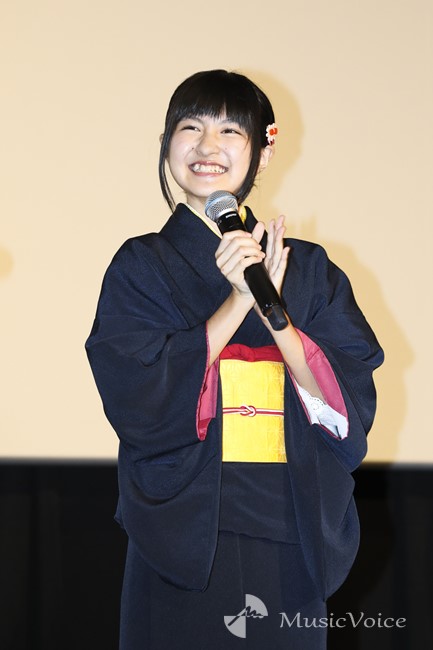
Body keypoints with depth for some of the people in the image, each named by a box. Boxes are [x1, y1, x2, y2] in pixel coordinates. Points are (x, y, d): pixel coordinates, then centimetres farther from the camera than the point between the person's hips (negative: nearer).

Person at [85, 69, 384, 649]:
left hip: (286, 539, 2)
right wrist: (238, 301, -16)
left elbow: (354, 403, -3)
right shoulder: (141, 267, 2)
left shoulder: (309, 269, 7)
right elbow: (136, 402, -11)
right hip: (181, 532, -1)